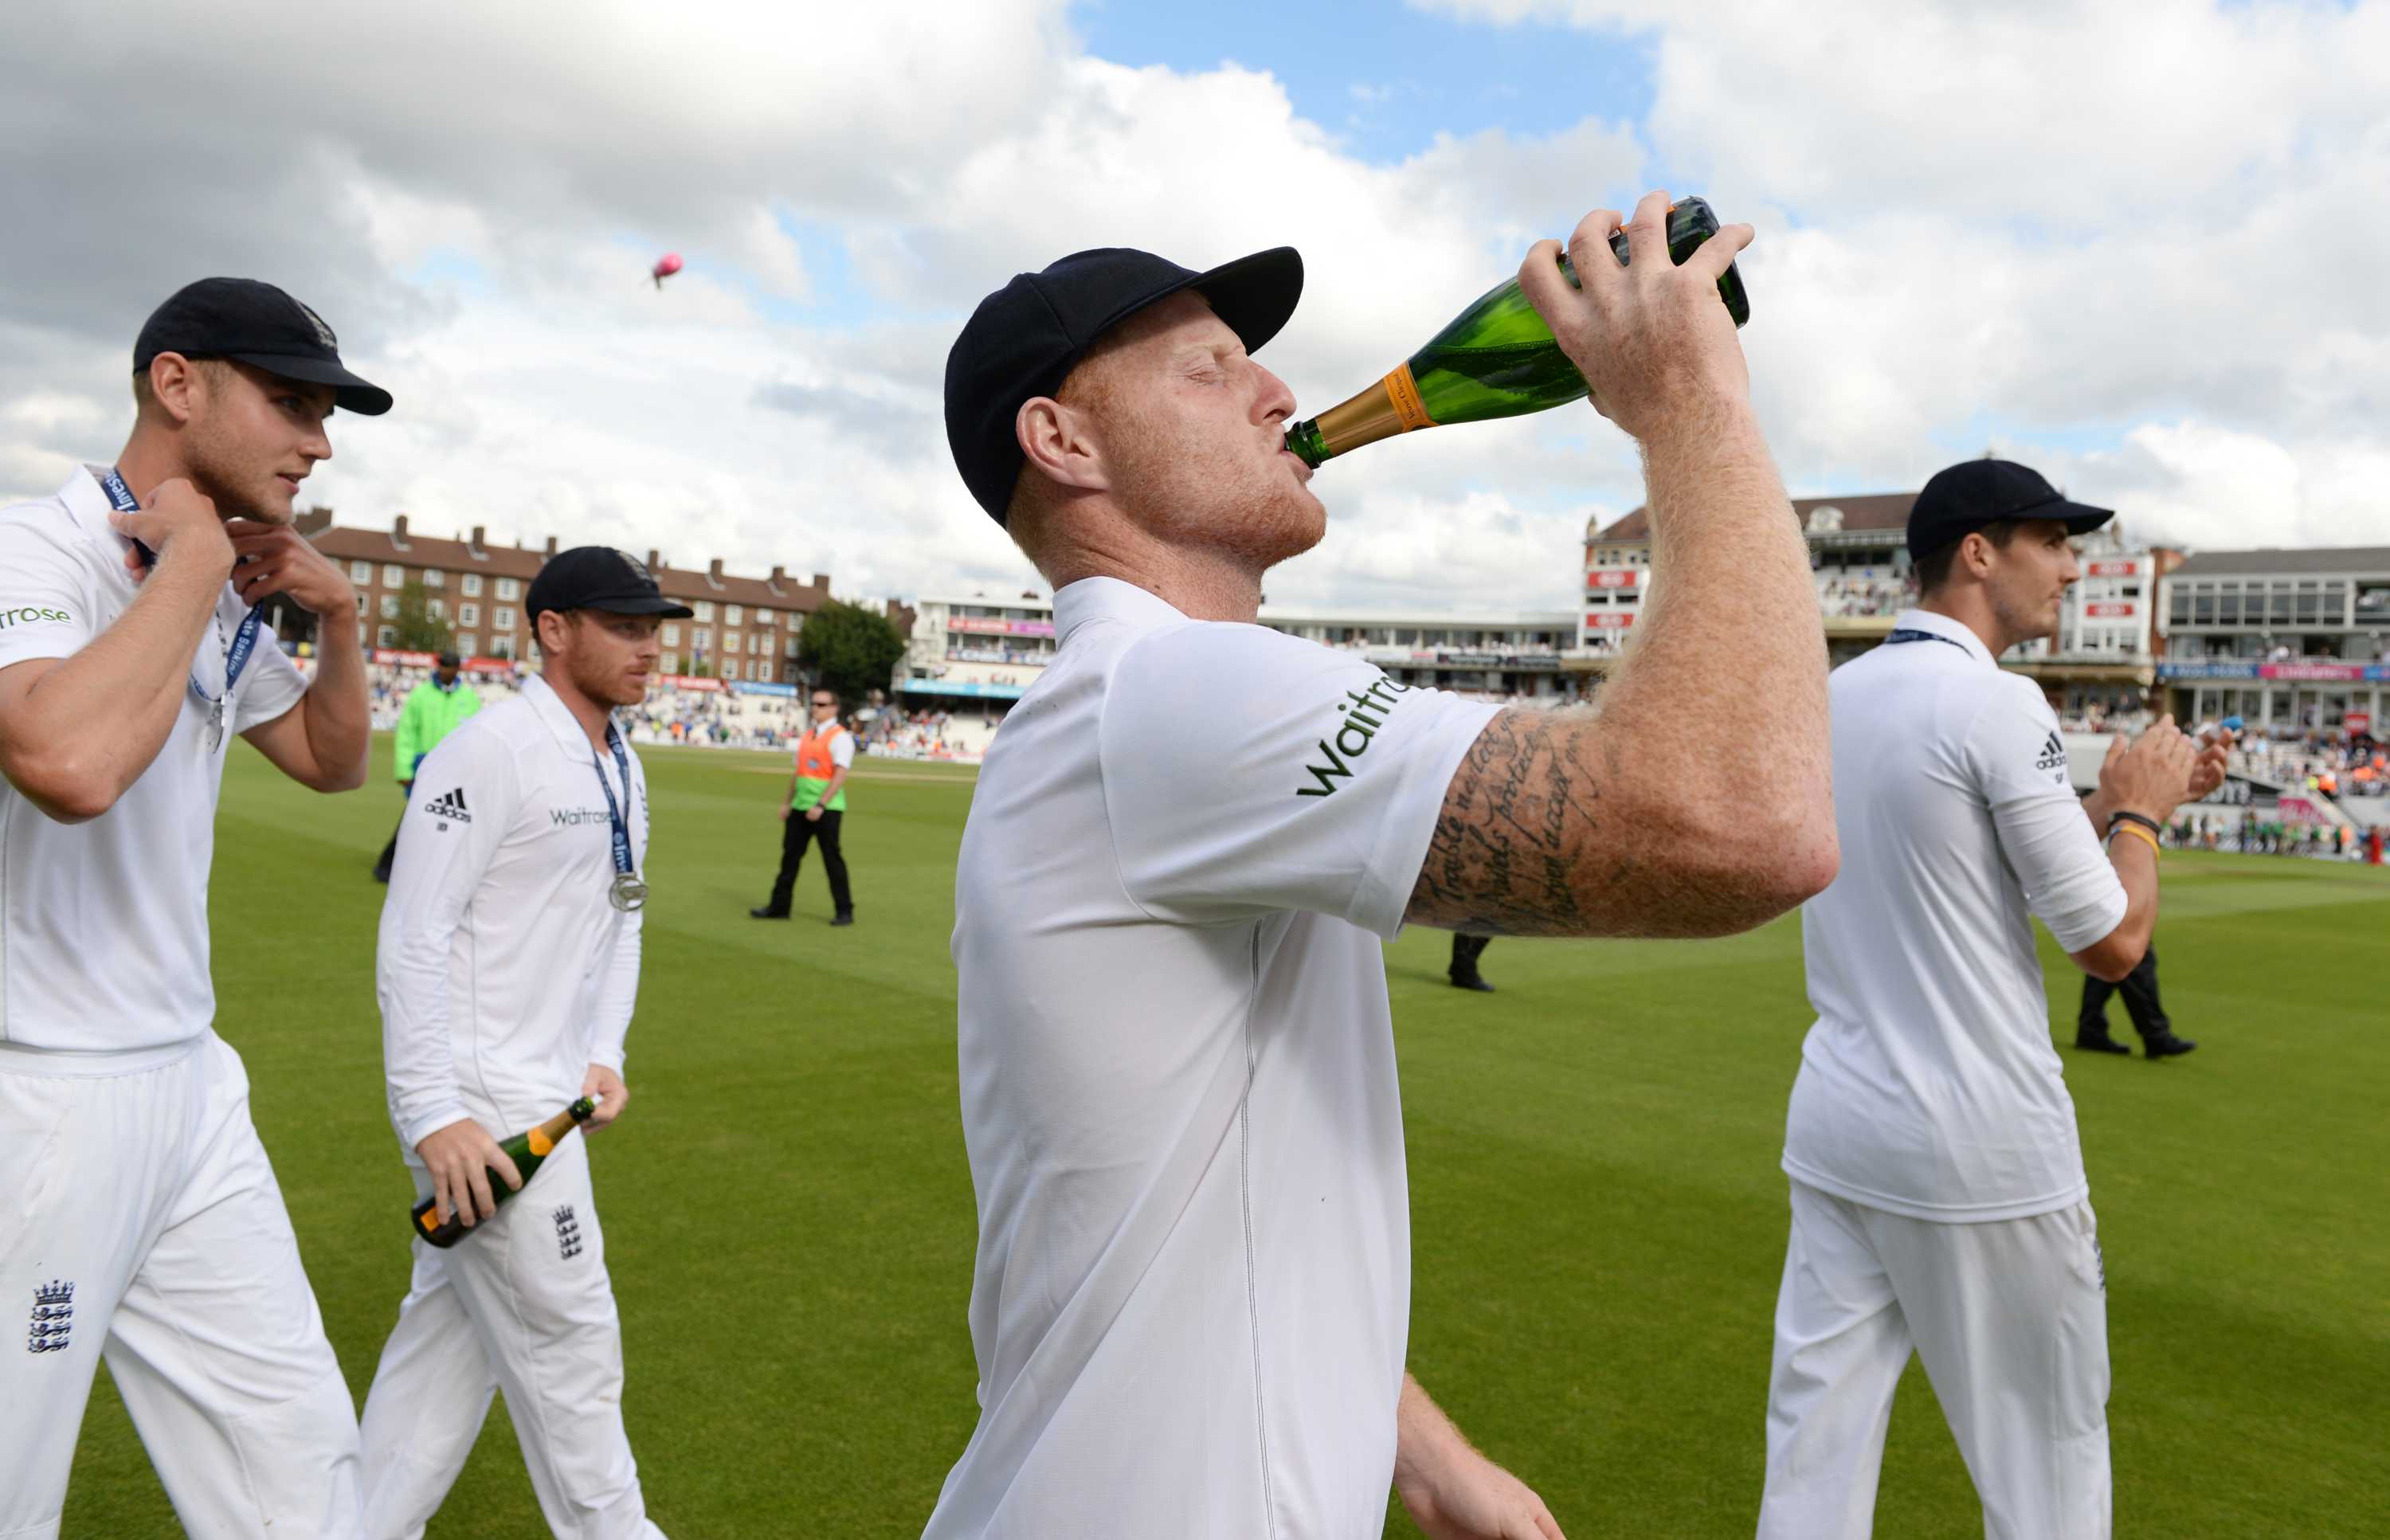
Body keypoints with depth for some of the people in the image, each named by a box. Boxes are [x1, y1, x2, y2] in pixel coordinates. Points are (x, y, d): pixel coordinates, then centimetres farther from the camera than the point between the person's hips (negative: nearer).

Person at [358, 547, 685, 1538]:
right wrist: (431, 1113, -22)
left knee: (451, 1326, 18)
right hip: (479, 1099, -9)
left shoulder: (623, 771, 12)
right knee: (569, 1339, 2)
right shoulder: (489, 752, -16)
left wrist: (604, 1057, 6)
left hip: (546, 1097, 9)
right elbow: (412, 937, -19)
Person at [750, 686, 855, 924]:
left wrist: (820, 805, -24)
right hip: (800, 806, 7)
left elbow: (840, 775, -18)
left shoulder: (840, 737, -10)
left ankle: (844, 911, 7)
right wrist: (787, 802, 17)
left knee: (832, 858, -3)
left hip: (827, 808, -7)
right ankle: (779, 906, 16)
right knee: (790, 855, 9)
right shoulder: (806, 735, 14)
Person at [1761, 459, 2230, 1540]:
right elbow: (2112, 941, -12)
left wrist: (2113, 807, 19)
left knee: (1815, 1450, 11)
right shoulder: (1999, 703, -15)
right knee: (2045, 1453, 12)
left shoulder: (1827, 701, 8)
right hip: (1982, 1148, -7)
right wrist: (2137, 813, 5)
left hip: (1834, 1128, 7)